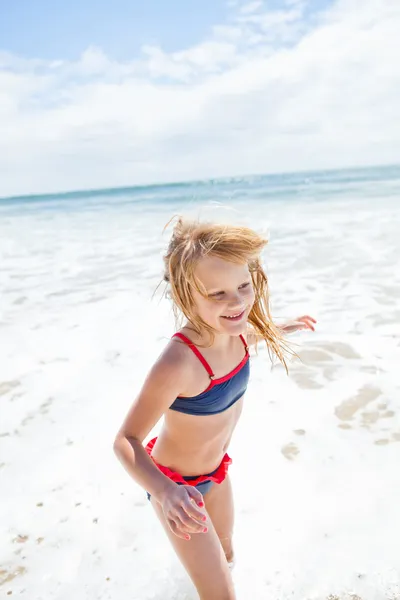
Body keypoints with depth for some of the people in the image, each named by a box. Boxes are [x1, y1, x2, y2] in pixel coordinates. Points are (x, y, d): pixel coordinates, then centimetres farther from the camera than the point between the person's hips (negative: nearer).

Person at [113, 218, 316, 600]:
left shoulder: (233, 329, -17)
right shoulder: (178, 362, -39)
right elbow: (126, 440, -31)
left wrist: (283, 328, 24)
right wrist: (165, 491, -47)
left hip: (215, 468, 7)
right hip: (176, 483, -7)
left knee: (225, 555, 31)